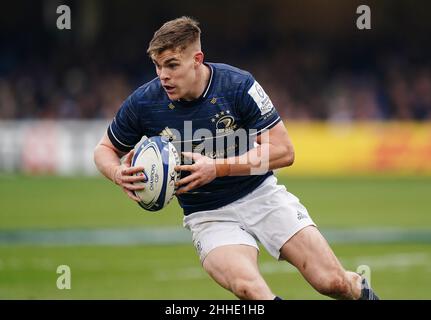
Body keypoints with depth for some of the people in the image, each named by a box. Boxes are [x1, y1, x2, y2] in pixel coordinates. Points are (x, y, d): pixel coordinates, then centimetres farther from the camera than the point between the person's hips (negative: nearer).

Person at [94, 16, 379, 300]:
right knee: (249, 288, -33)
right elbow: (105, 149, 8)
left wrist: (217, 168, -23)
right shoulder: (143, 103, -10)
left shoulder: (239, 85, -15)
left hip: (260, 193, 0)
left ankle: (361, 290, 25)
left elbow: (283, 151, -13)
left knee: (332, 282, -11)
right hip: (207, 215, 0)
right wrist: (119, 174, -17)